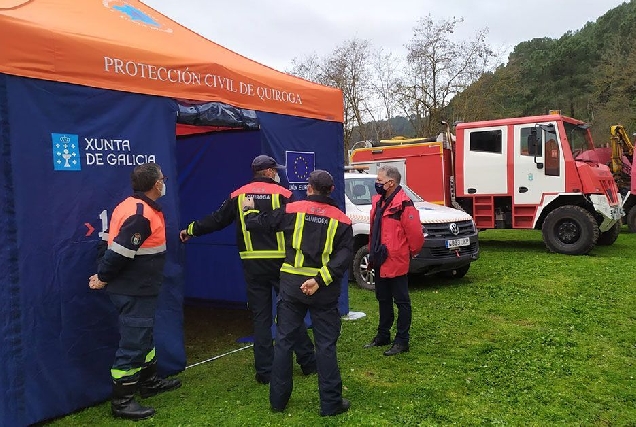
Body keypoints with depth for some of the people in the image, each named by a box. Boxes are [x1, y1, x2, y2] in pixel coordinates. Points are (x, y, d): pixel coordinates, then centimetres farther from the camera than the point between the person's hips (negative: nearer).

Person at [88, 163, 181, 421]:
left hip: (138, 289, 11)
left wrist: (103, 275, 14)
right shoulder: (141, 214, -23)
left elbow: (118, 247, 14)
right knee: (132, 343, -2)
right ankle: (121, 402, 9)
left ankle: (149, 382, 38)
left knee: (143, 336, 22)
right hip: (134, 291, -11)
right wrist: (103, 278, -14)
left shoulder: (134, 206, 10)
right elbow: (119, 251, -26)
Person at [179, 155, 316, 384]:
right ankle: (308, 362, 17)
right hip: (280, 262, -2)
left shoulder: (238, 195, 5)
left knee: (260, 317, 9)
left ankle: (264, 371, 11)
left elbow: (216, 220, 11)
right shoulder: (282, 194, -4)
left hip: (253, 265, 2)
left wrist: (191, 230, 25)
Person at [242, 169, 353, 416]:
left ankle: (278, 399, 21)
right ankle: (331, 403, 12)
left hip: (292, 284, 1)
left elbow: (259, 224, 8)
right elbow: (345, 256, -11)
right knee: (326, 345, 6)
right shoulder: (341, 220, 2)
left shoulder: (292, 210, 1)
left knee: (284, 341, 12)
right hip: (324, 290, 0)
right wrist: (320, 279, -17)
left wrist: (249, 210, 29)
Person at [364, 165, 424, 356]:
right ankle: (383, 335, 32)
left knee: (401, 301, 4)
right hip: (380, 261, 9)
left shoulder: (403, 204, -19)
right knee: (383, 300, 19)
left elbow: (415, 233, -18)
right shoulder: (378, 201, 9)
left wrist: (412, 252, -4)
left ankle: (402, 341, 13)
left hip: (396, 262, -9)